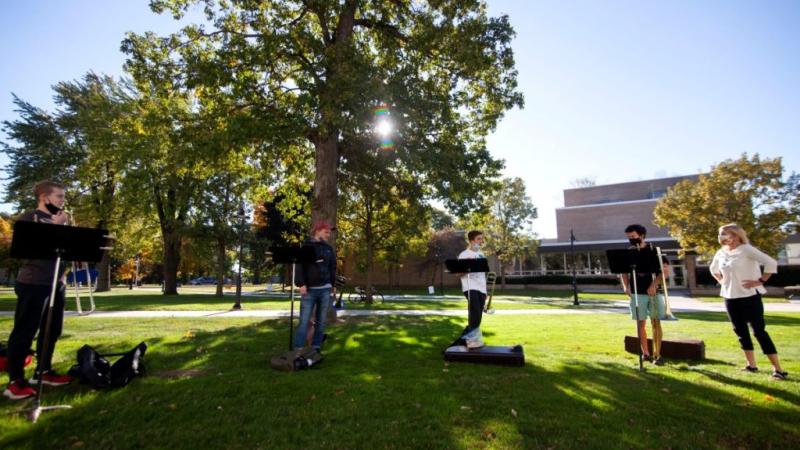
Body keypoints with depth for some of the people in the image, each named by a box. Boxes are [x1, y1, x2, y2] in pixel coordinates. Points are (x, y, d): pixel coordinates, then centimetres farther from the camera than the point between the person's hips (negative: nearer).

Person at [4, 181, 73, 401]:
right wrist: (54, 226, -21)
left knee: (52, 330, 12)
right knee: (24, 332, -2)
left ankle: (43, 371, 25)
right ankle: (15, 381, 7)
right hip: (32, 283, -7)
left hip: (56, 284, 7)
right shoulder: (29, 217, -5)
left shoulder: (61, 221, 15)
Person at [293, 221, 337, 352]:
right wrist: (301, 284, -16)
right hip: (309, 289, -4)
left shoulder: (329, 248, 13)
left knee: (321, 321, 7)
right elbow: (300, 266, -7)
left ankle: (316, 347, 16)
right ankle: (298, 349, -2)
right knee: (304, 320, -6)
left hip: (325, 289, 4)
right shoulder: (306, 246, 0)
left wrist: (333, 284, 15)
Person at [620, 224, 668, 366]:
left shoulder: (654, 250, -3)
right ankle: (645, 353, 16)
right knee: (641, 323, 5)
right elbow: (624, 271, 11)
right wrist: (626, 286, -5)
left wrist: (654, 285, -18)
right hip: (637, 293, 2)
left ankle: (657, 354, 8)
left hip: (653, 291, -2)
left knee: (656, 323, 0)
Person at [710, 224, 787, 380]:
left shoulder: (746, 249, -12)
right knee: (741, 331, 13)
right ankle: (751, 365, 24)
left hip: (749, 296, -6)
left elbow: (771, 263, -19)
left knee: (759, 331, -4)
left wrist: (760, 281, -17)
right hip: (730, 298, 6)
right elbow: (713, 269, 25)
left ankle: (778, 369, 6)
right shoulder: (721, 253, 7)